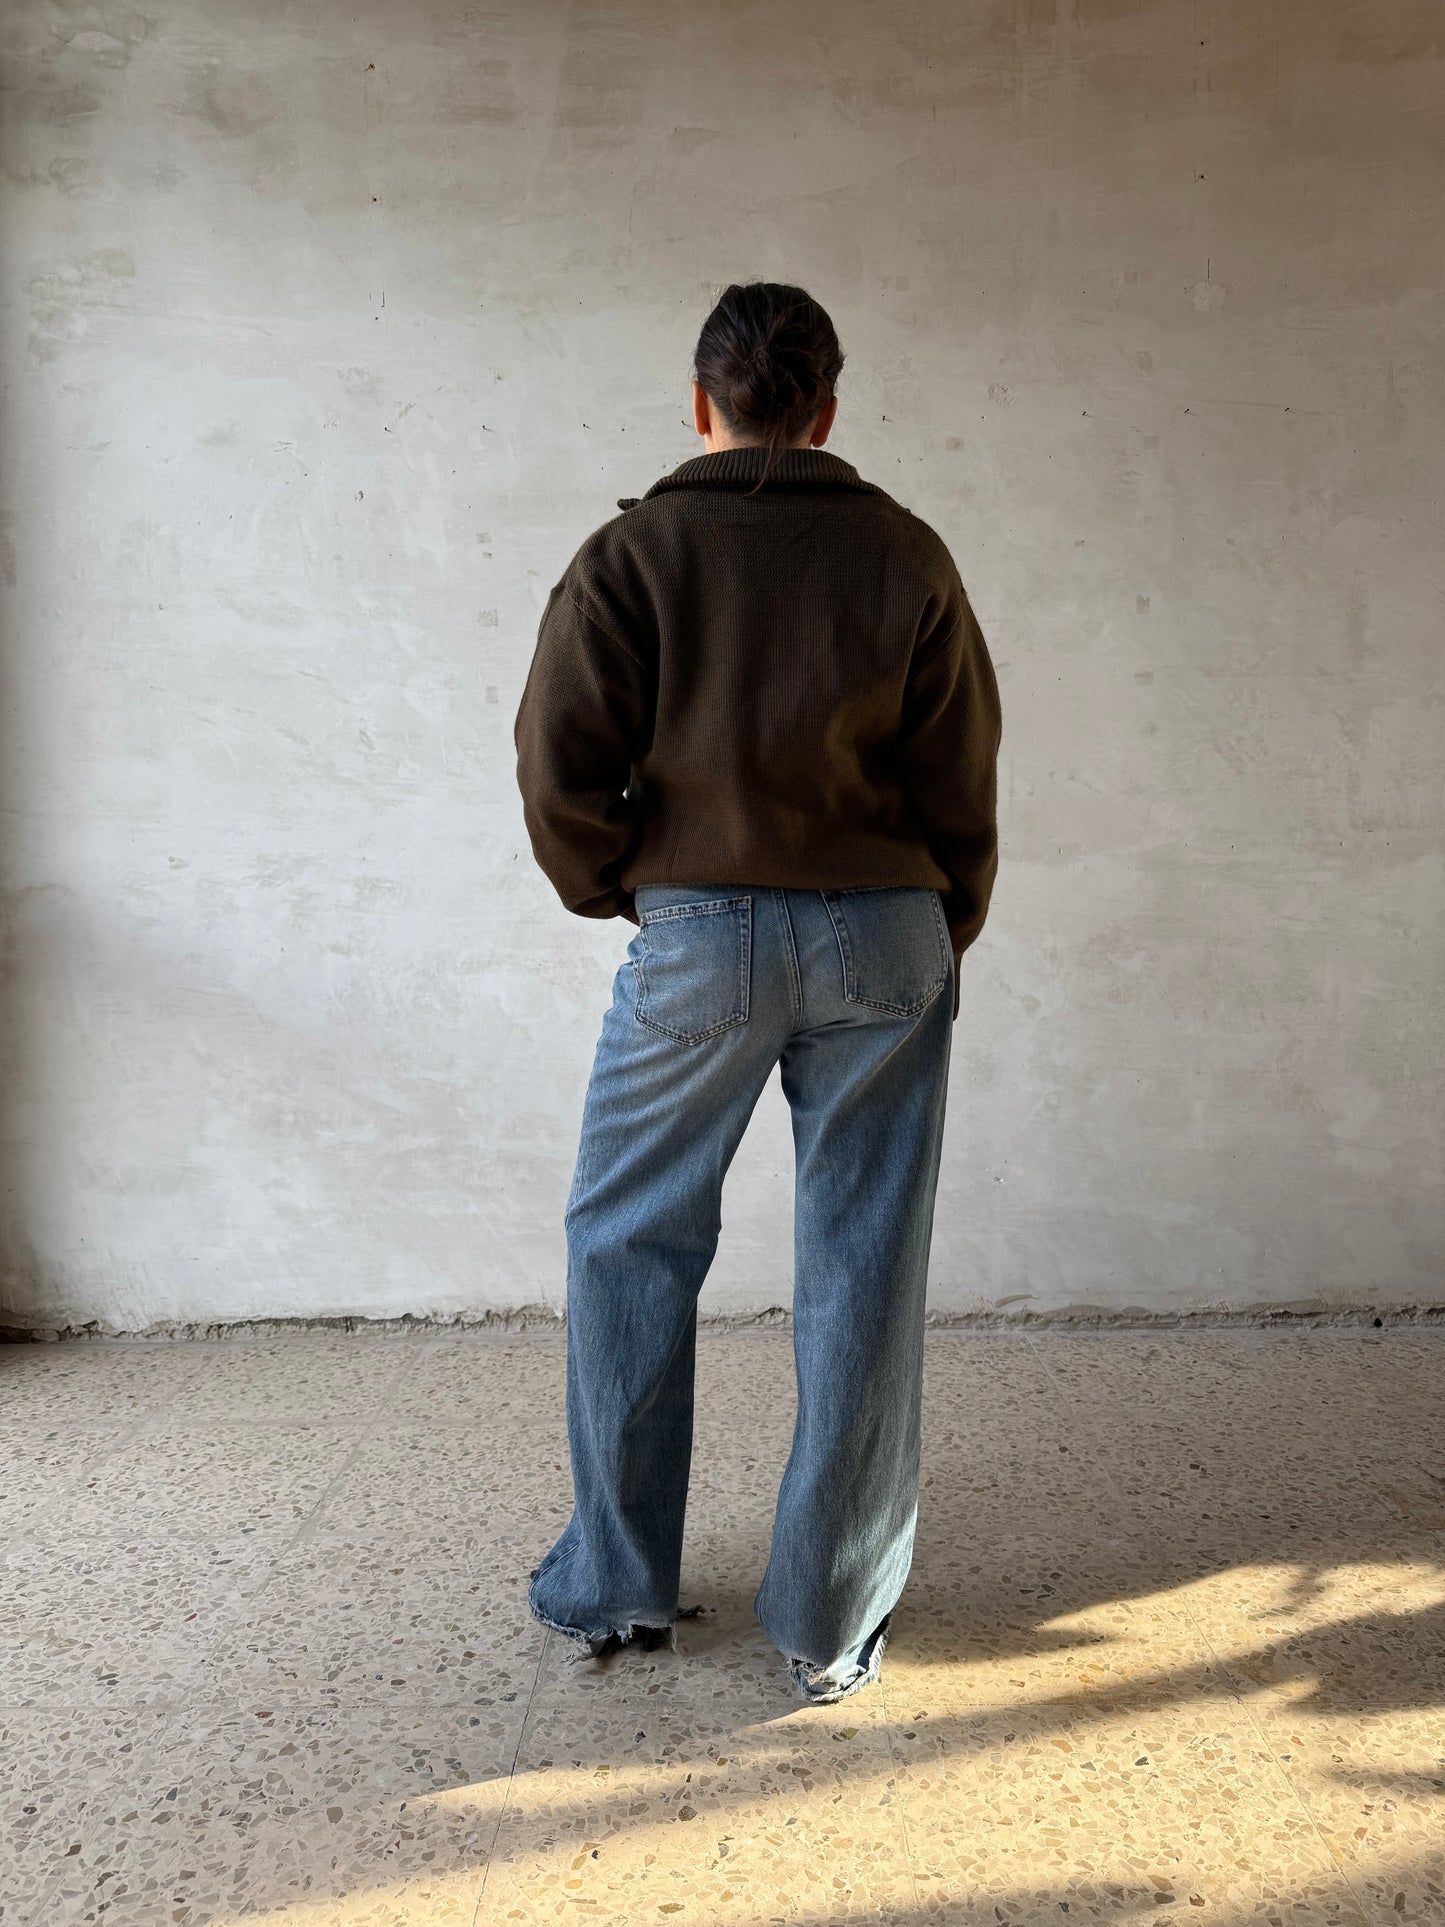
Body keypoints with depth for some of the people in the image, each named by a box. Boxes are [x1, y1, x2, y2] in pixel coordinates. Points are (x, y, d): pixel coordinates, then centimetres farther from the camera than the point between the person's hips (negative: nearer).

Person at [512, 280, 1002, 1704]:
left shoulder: (632, 553, -2)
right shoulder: (906, 557, 4)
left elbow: (561, 769, -8)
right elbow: (962, 787, 4)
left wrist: (610, 891, 11)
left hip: (696, 940, -1)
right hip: (885, 941, 2)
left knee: (630, 1247, 14)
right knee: (861, 1269, 8)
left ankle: (615, 1586, 23)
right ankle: (831, 1626, 17)